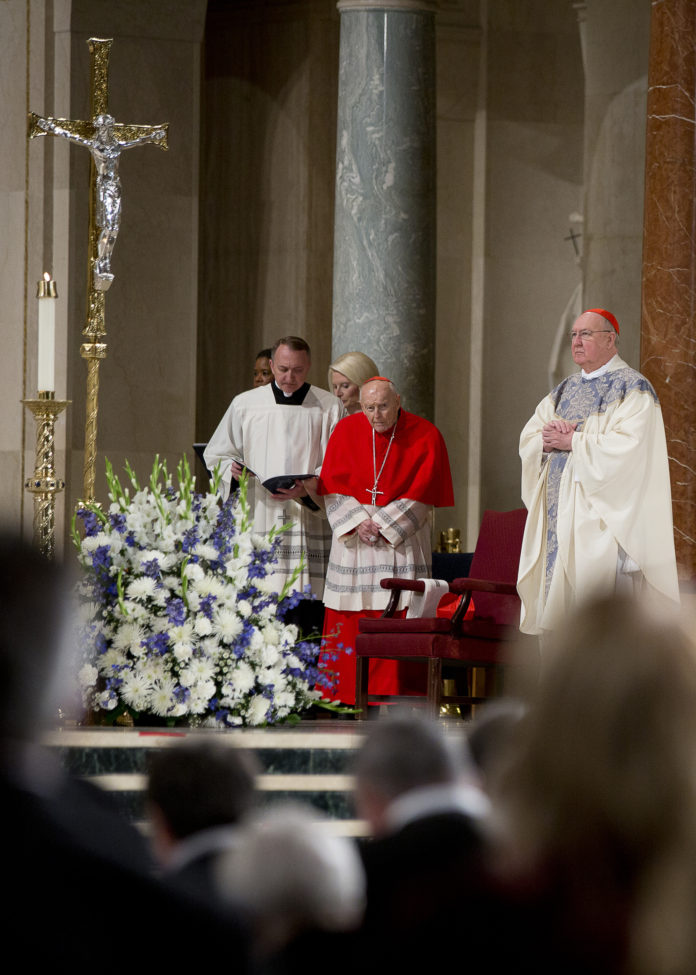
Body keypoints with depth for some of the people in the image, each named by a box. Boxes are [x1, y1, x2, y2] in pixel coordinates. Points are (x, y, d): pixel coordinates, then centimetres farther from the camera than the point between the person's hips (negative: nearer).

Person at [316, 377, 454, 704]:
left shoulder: (425, 436, -4)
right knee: (349, 623, -1)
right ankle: (344, 697, 3)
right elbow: (333, 486, 2)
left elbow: (421, 495, -5)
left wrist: (383, 525, -12)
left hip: (402, 538, -2)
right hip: (353, 537, 2)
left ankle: (395, 696, -9)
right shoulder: (347, 431, 3)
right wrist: (357, 522, -12)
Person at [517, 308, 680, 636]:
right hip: (559, 509, 7)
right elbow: (527, 439, 15)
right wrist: (548, 438, -8)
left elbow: (627, 446, -18)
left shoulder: (633, 390, -4)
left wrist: (573, 441, -14)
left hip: (601, 509, -7)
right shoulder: (565, 390, 19)